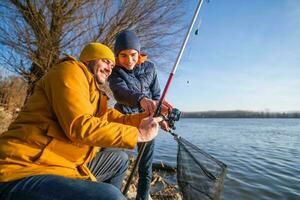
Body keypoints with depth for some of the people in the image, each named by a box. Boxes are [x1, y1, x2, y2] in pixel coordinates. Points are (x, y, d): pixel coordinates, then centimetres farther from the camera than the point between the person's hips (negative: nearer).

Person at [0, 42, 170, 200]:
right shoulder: (70, 70, -8)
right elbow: (80, 126, -21)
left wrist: (146, 117, 5)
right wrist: (139, 134, -16)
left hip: (63, 166, 10)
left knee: (119, 159, 16)